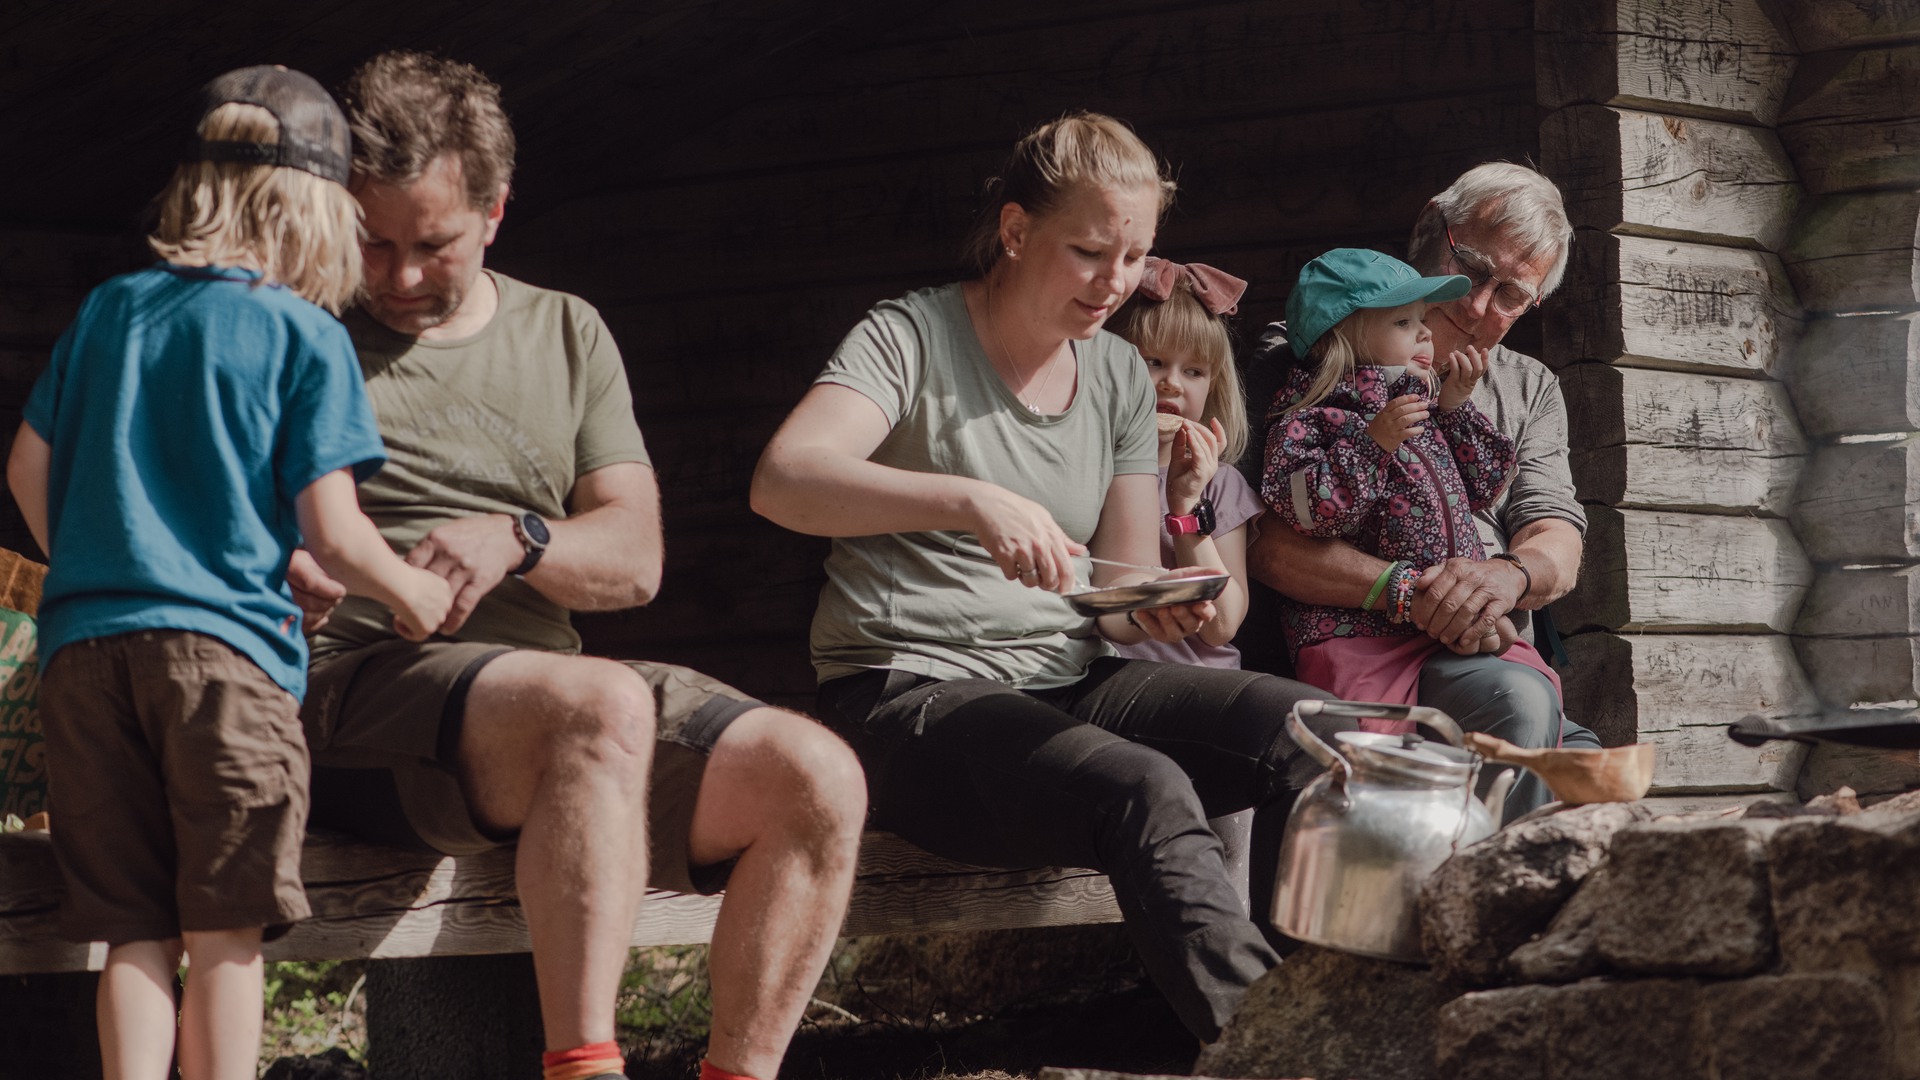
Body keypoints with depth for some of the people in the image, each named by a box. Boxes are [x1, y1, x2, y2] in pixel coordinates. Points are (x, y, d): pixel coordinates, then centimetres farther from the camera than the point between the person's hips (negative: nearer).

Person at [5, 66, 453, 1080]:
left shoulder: (108, 310, 14)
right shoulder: (304, 332, 0)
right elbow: (332, 535, -4)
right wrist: (414, 596, 15)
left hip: (83, 648, 4)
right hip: (224, 646, -4)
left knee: (135, 932, 5)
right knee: (223, 932, -1)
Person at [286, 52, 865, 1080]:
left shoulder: (566, 333, 20)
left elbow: (635, 560, 12)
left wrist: (517, 541, -10)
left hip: (541, 672, 5)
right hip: (358, 680, -5)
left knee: (816, 778, -18)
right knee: (600, 709, -37)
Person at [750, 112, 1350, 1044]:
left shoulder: (1119, 378, 14)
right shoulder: (914, 338, -4)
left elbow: (1117, 593, 13)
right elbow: (782, 481, -23)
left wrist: (1158, 608, -13)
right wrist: (970, 501, -36)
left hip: (1066, 686, 6)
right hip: (912, 695, -6)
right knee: (1142, 789, -35)